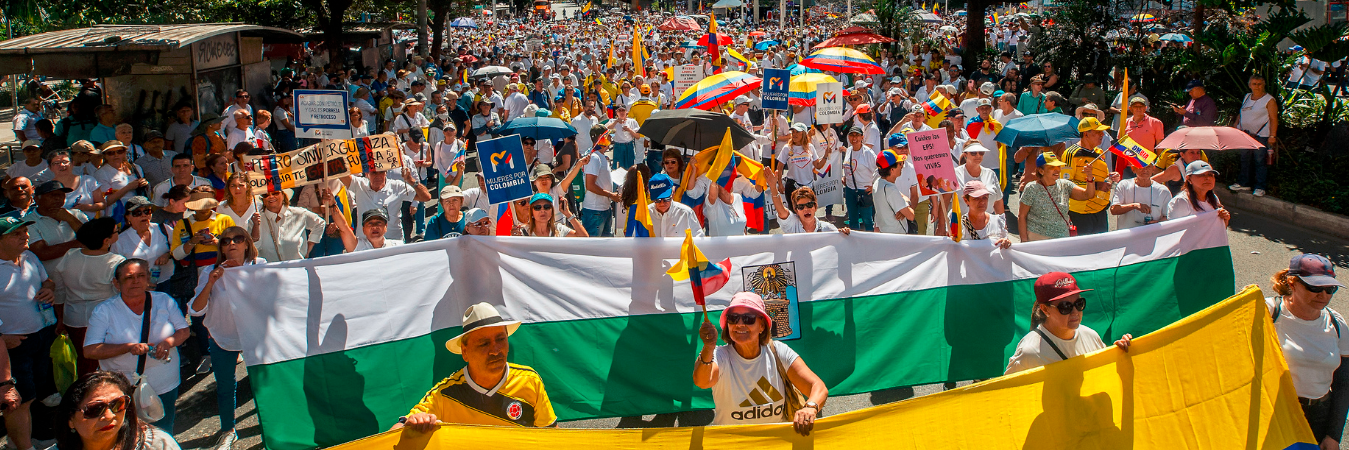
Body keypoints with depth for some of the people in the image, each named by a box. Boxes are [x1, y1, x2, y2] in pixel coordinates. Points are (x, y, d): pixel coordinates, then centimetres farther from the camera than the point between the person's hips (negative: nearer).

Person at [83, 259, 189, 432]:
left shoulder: (165, 301, 1)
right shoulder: (104, 311, -5)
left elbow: (184, 330, 6)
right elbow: (90, 350, -10)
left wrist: (168, 342, -17)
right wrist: (129, 347, -22)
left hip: (164, 388, 2)